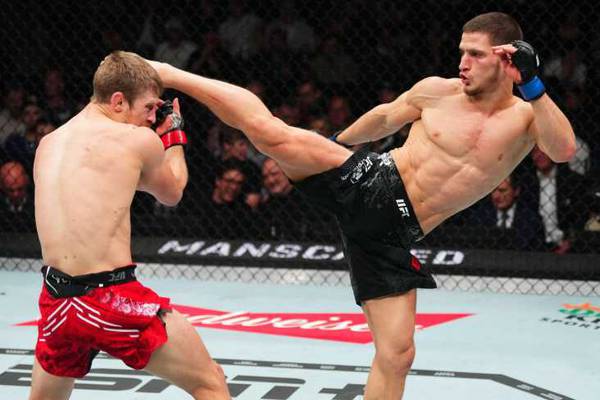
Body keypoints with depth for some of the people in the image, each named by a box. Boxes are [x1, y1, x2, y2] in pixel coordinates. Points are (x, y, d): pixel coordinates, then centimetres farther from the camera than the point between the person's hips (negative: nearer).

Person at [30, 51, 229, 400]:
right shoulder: (139, 140, -4)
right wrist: (175, 133, 30)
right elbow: (172, 193, 16)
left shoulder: (48, 144, 12)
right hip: (113, 299, -6)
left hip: (57, 302, 6)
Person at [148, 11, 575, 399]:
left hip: (393, 233, 1)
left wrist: (534, 85, -27)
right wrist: (337, 143, 33)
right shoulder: (438, 91, 1)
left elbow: (564, 150, -21)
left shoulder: (525, 117, 0)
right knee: (270, 130, -22)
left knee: (396, 354, -3)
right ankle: (167, 74, -7)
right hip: (368, 186, -1)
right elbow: (385, 117, 20)